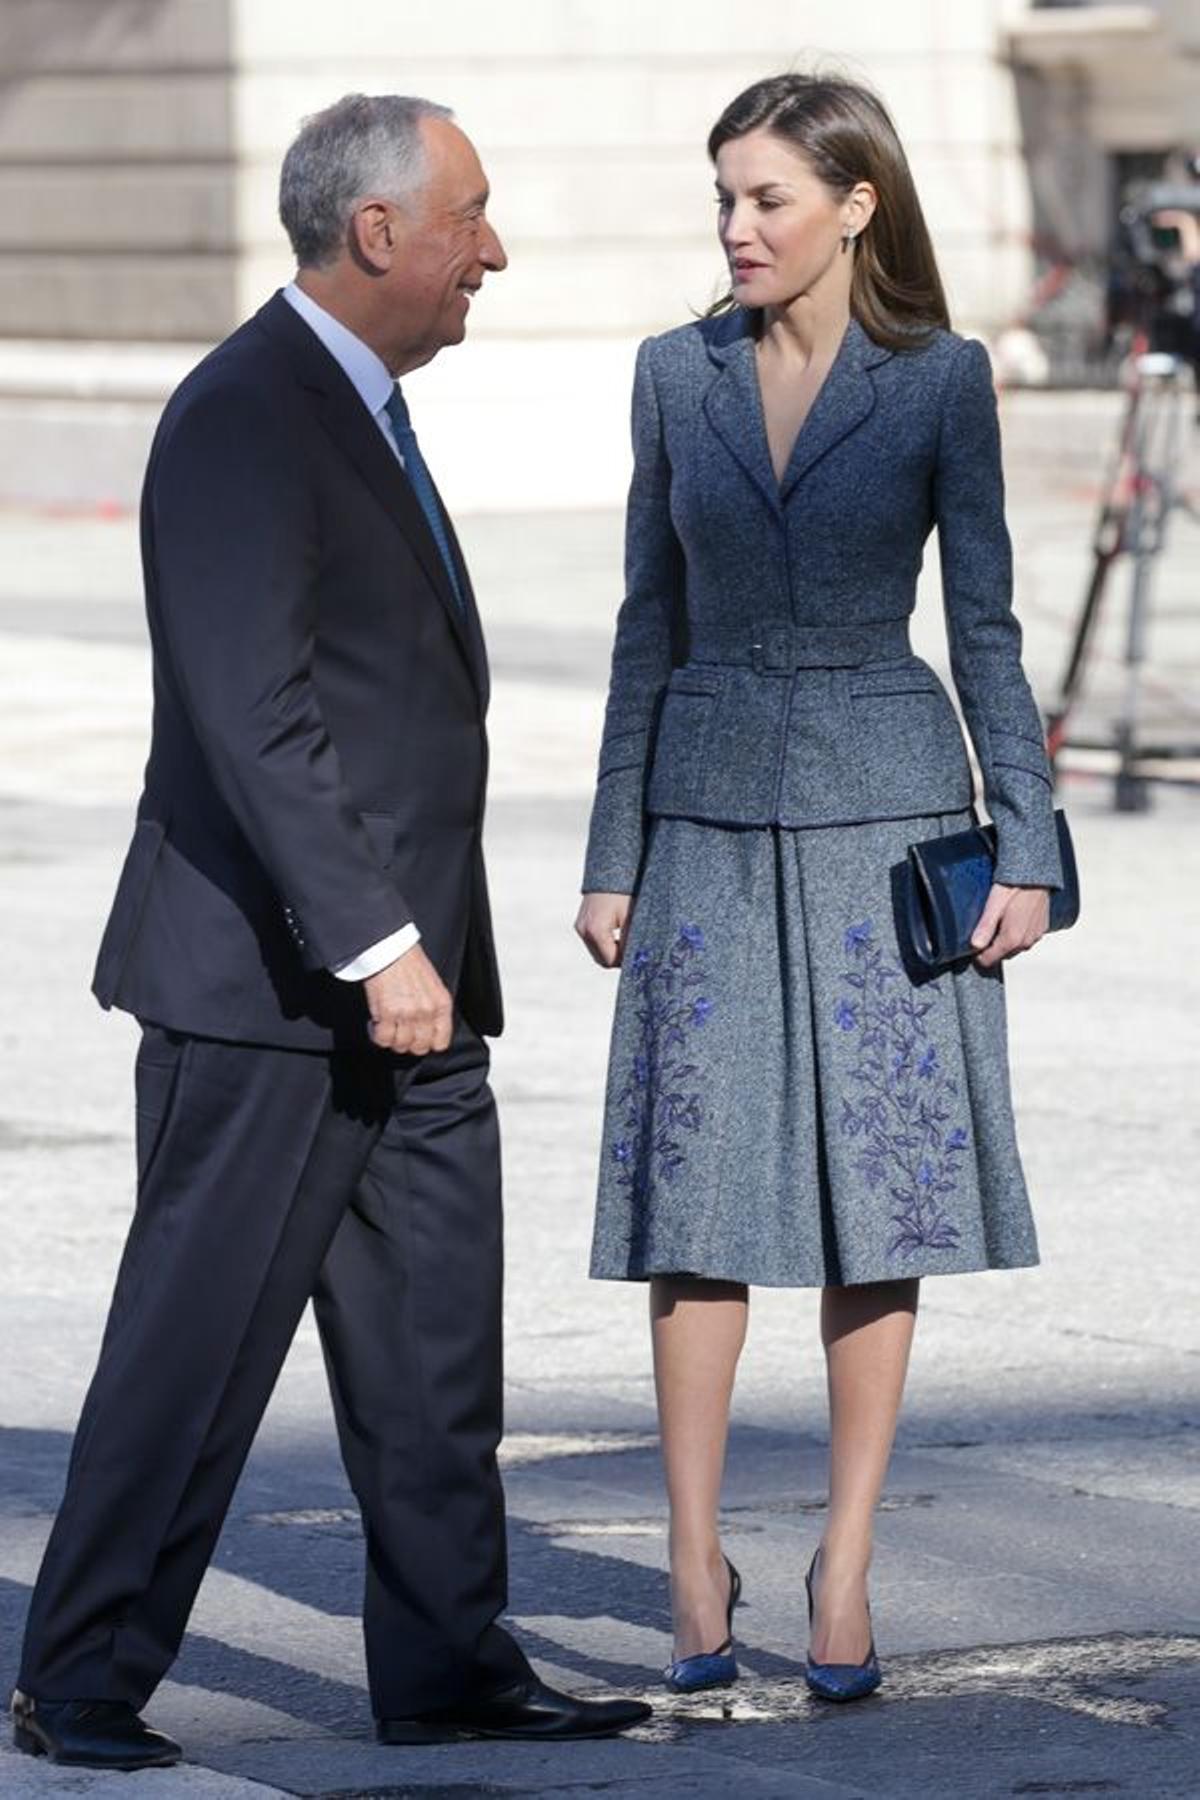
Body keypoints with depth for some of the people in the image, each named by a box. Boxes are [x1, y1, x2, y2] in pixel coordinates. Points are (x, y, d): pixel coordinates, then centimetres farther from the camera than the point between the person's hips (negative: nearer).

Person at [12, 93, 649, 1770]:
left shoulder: (360, 410, 17)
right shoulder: (244, 418, -15)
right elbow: (252, 714, -22)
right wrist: (373, 942, -25)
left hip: (399, 973, 10)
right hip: (269, 982, -10)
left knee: (436, 1343, 10)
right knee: (197, 1341, -4)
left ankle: (447, 1662, 17)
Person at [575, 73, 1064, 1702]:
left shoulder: (941, 378, -2)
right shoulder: (678, 376, 5)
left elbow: (984, 624, 1)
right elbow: (652, 621, 9)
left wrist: (1026, 846, -5)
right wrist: (612, 858, 6)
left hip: (884, 811, -2)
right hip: (714, 811, 2)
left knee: (879, 1196, -1)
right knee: (701, 1194, -1)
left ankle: (846, 1569, 6)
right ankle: (697, 1568, 6)